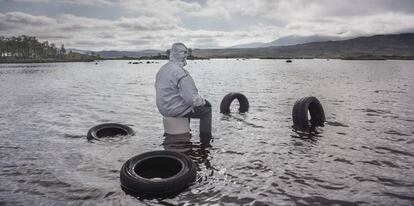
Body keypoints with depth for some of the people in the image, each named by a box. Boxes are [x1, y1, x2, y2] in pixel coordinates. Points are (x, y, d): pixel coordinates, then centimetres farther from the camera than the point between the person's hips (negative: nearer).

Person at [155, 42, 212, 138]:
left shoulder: (162, 69, 4)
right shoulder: (181, 73, -24)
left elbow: (158, 88, 16)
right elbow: (192, 98, -26)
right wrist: (202, 101, -4)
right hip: (176, 110, -9)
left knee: (188, 106, 34)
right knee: (206, 110, 3)